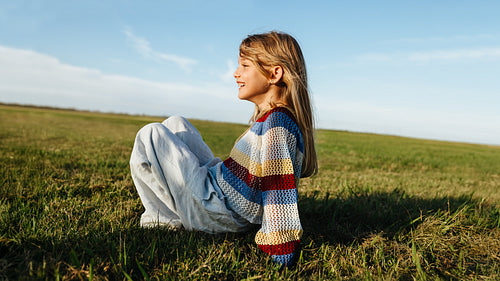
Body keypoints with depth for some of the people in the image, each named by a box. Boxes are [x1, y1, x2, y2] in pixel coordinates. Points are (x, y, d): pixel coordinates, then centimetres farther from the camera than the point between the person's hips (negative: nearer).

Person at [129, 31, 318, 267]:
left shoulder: (278, 124, -26)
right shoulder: (270, 117, 5)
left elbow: (280, 189, -29)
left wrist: (282, 252, -27)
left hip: (217, 211, -10)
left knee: (150, 136, -8)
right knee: (175, 124, 18)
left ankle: (166, 219, 4)